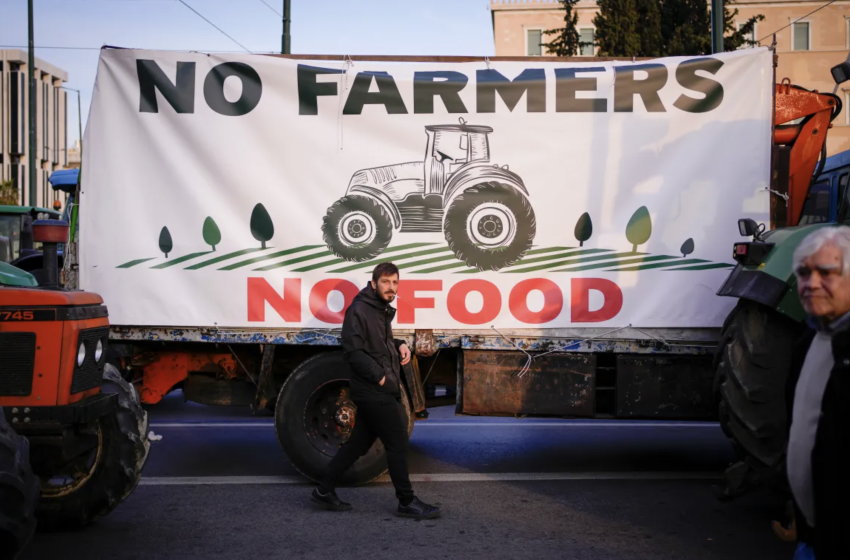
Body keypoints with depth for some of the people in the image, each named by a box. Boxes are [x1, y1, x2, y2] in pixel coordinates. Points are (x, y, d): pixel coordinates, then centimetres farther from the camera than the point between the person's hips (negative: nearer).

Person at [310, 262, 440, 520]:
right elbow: (353, 351, -19)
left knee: (359, 442, 13)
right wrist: (380, 377, -19)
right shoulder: (359, 310, -15)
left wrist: (399, 345, 9)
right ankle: (407, 502, 6)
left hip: (381, 392, 9)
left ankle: (325, 491, 21)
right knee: (398, 442, -4)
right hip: (374, 392, -9)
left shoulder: (383, 310, 15)